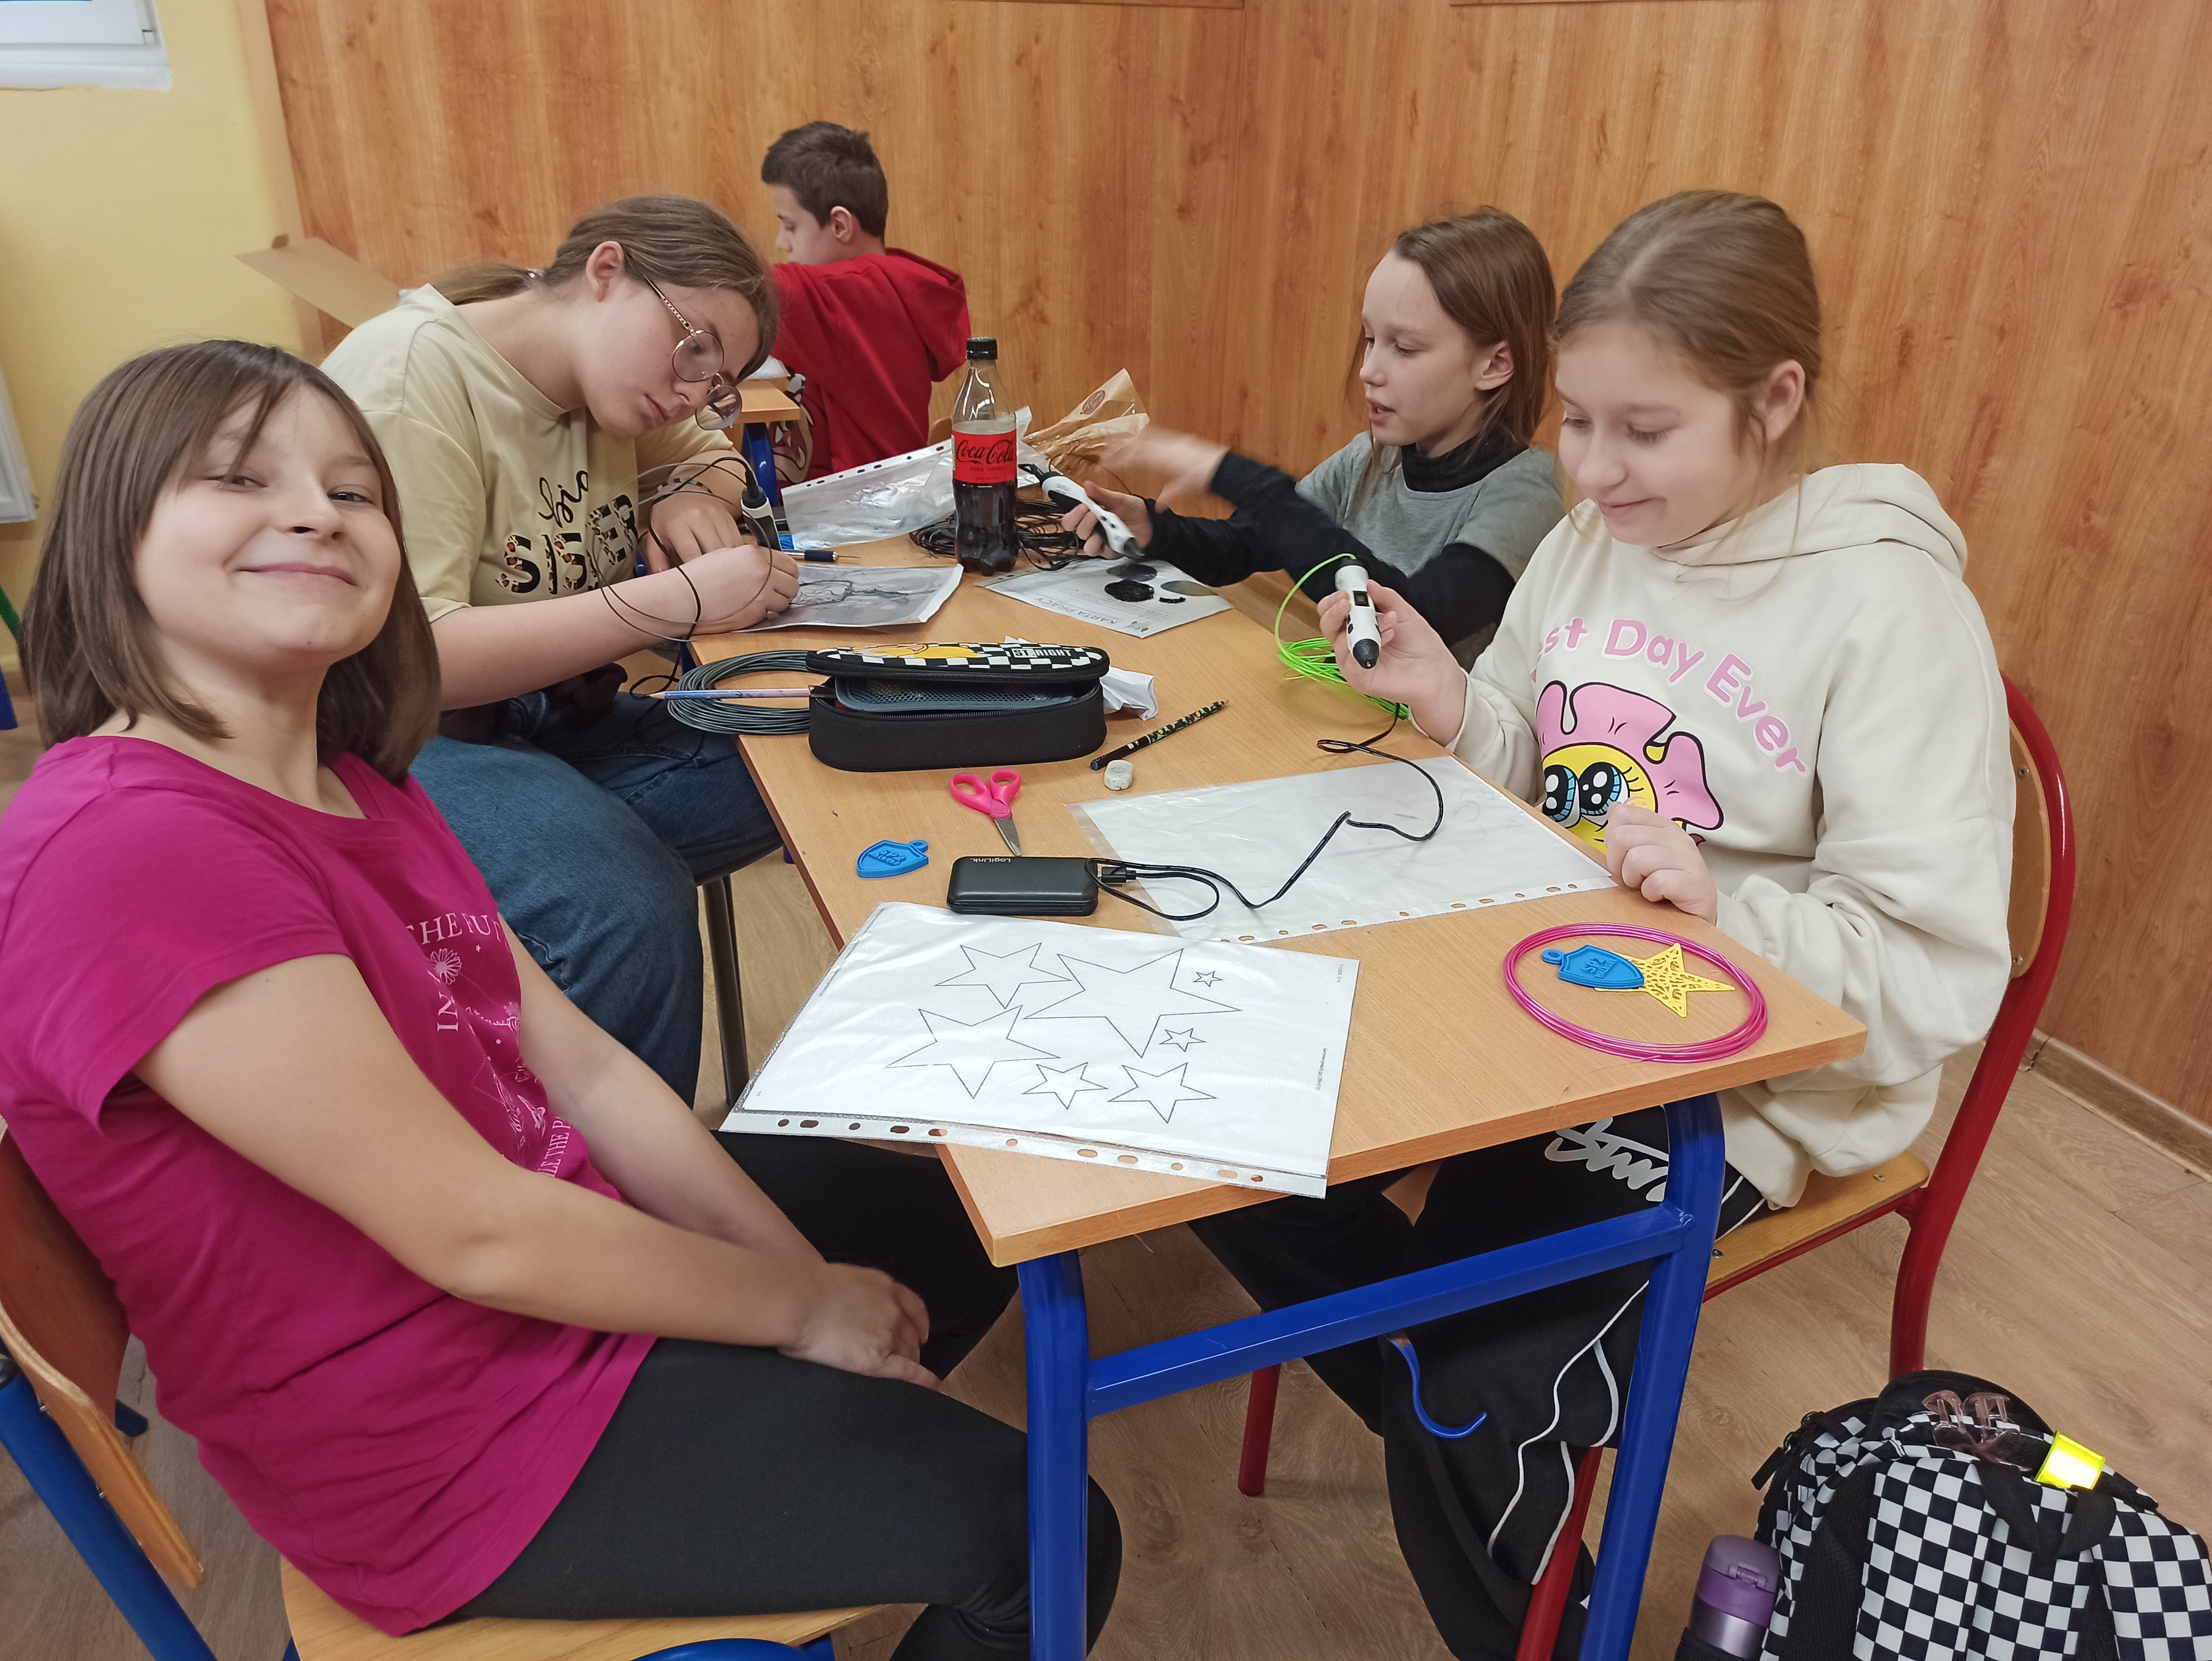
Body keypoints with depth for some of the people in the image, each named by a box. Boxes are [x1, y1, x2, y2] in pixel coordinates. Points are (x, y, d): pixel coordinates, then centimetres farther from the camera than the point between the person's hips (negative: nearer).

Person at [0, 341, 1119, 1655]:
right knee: (1039, 1535, -1)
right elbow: (475, 1232, -27)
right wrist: (799, 1305, -14)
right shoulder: (125, 842, -27)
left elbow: (577, 1064, 1)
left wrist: (805, 1277, -5)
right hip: (454, 1441, -8)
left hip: (570, 1255, 9)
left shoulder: (354, 784, 3)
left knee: (975, 1217, 21)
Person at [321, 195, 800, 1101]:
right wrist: (680, 599, -28)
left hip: (550, 719, 8)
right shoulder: (413, 372, -18)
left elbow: (716, 456, 25)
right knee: (631, 909, -34)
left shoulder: (603, 378, 6)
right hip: (406, 746, -8)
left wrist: (691, 495, -1)